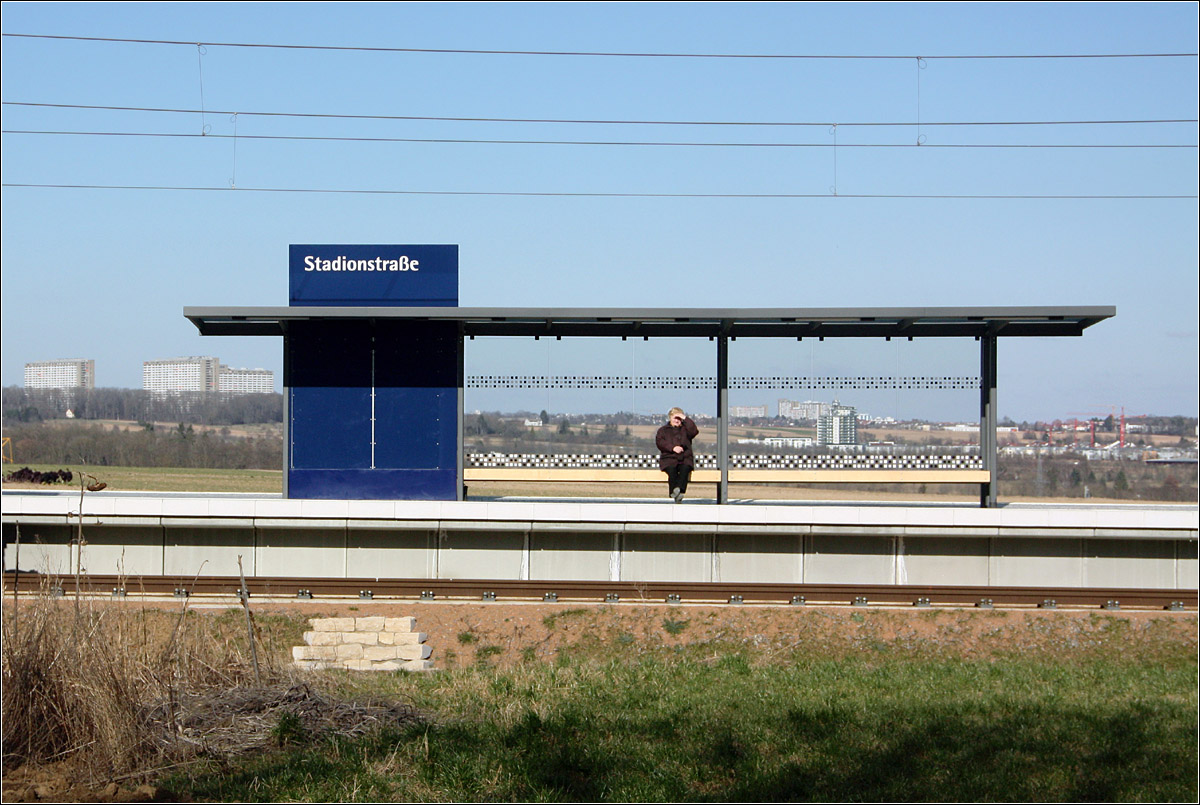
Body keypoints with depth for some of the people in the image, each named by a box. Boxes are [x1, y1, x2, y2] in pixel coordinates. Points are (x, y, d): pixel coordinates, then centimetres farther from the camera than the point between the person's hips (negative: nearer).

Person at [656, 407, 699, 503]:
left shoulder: (685, 429, 25)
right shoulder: (663, 430, 22)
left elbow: (694, 431, 1)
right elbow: (659, 442, 3)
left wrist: (686, 419, 4)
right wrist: (672, 448, -12)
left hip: (685, 458, 1)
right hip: (669, 458, -1)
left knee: (685, 469, -34)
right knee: (672, 470, -34)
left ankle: (679, 489, -53)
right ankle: (676, 495, -47)